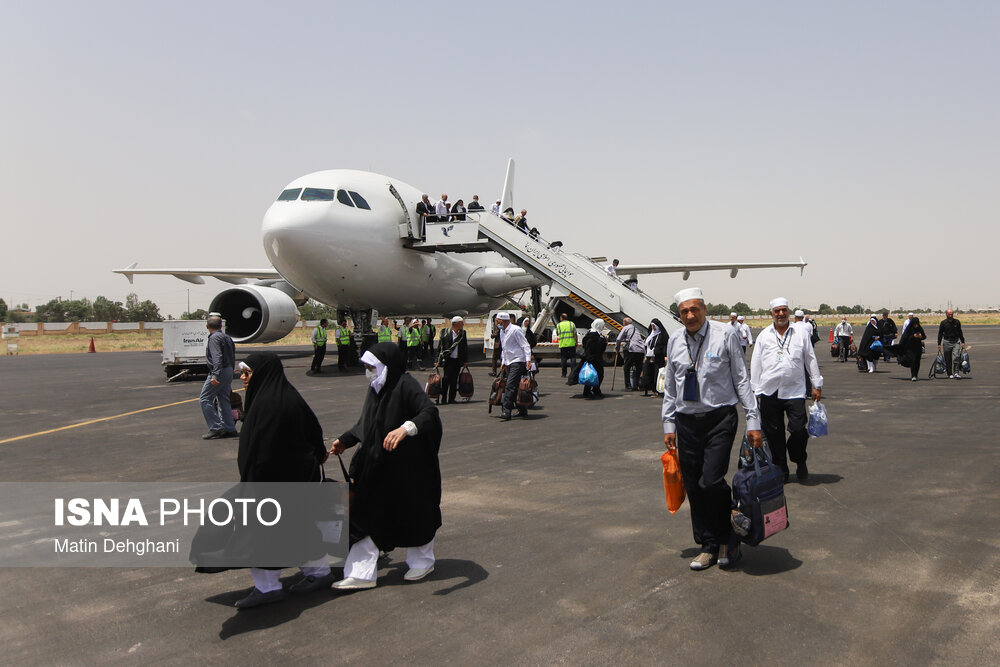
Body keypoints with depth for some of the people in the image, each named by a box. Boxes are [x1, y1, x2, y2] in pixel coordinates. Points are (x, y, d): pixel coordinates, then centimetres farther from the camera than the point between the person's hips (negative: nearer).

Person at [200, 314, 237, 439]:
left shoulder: (214, 338, -11)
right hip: (229, 371, 9)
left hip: (219, 372, -9)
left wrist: (215, 375, -28)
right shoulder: (227, 337, 16)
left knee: (205, 399, -4)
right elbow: (233, 358, 19)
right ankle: (229, 429, 12)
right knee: (224, 400, 13)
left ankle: (216, 428, -8)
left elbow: (217, 357, -23)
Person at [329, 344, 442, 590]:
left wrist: (406, 428, -48)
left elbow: (430, 412, -33)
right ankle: (362, 574, 12)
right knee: (366, 514, 5)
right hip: (377, 464, 8)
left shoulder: (405, 385, -18)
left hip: (407, 466, -8)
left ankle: (422, 561, 32)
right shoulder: (375, 389, 7)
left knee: (413, 514, 10)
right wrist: (344, 441, 20)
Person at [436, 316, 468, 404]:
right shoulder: (445, 333, -5)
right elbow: (440, 347, -1)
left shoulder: (463, 333, 5)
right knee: (447, 379, -6)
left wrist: (466, 360, 9)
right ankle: (444, 398, 7)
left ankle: (451, 398, 13)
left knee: (454, 380, 5)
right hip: (448, 360, -3)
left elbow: (465, 347, 12)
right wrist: (438, 361, -4)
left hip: (458, 360, 3)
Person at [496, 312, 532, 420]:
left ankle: (506, 412, -22)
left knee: (510, 386, -17)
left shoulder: (515, 330, -11)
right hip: (509, 363, 9)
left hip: (518, 362, -9)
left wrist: (528, 360, -19)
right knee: (515, 388, 8)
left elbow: (525, 345, -12)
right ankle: (522, 411, 16)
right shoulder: (502, 332, 16)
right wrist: (503, 362, 23)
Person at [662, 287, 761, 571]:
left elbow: (742, 379, -3)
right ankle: (708, 546, 21)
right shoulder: (674, 342, 8)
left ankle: (728, 540, 12)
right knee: (693, 487, 5)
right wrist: (669, 425, 11)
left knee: (712, 481, -13)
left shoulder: (724, 334, -4)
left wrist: (753, 421, -7)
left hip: (719, 419, -4)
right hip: (687, 422, 4)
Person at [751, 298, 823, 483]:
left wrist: (817, 385, 10)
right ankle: (780, 469, 18)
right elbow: (756, 364, 13)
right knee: (773, 433, 5)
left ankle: (800, 462, 18)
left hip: (795, 390, -1)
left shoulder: (801, 332, 8)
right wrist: (754, 390, 10)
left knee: (798, 429, -9)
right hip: (769, 392, 1)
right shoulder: (764, 335, 10)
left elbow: (811, 359, 11)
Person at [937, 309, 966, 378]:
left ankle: (956, 373, -13)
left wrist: (963, 342, 11)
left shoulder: (957, 322, 5)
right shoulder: (943, 323, 1)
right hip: (947, 342, 0)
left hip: (956, 341, 0)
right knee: (948, 359, 3)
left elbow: (960, 333, 14)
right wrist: (939, 344, 0)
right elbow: (940, 334, 4)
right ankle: (950, 374, 12)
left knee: (956, 357, -13)